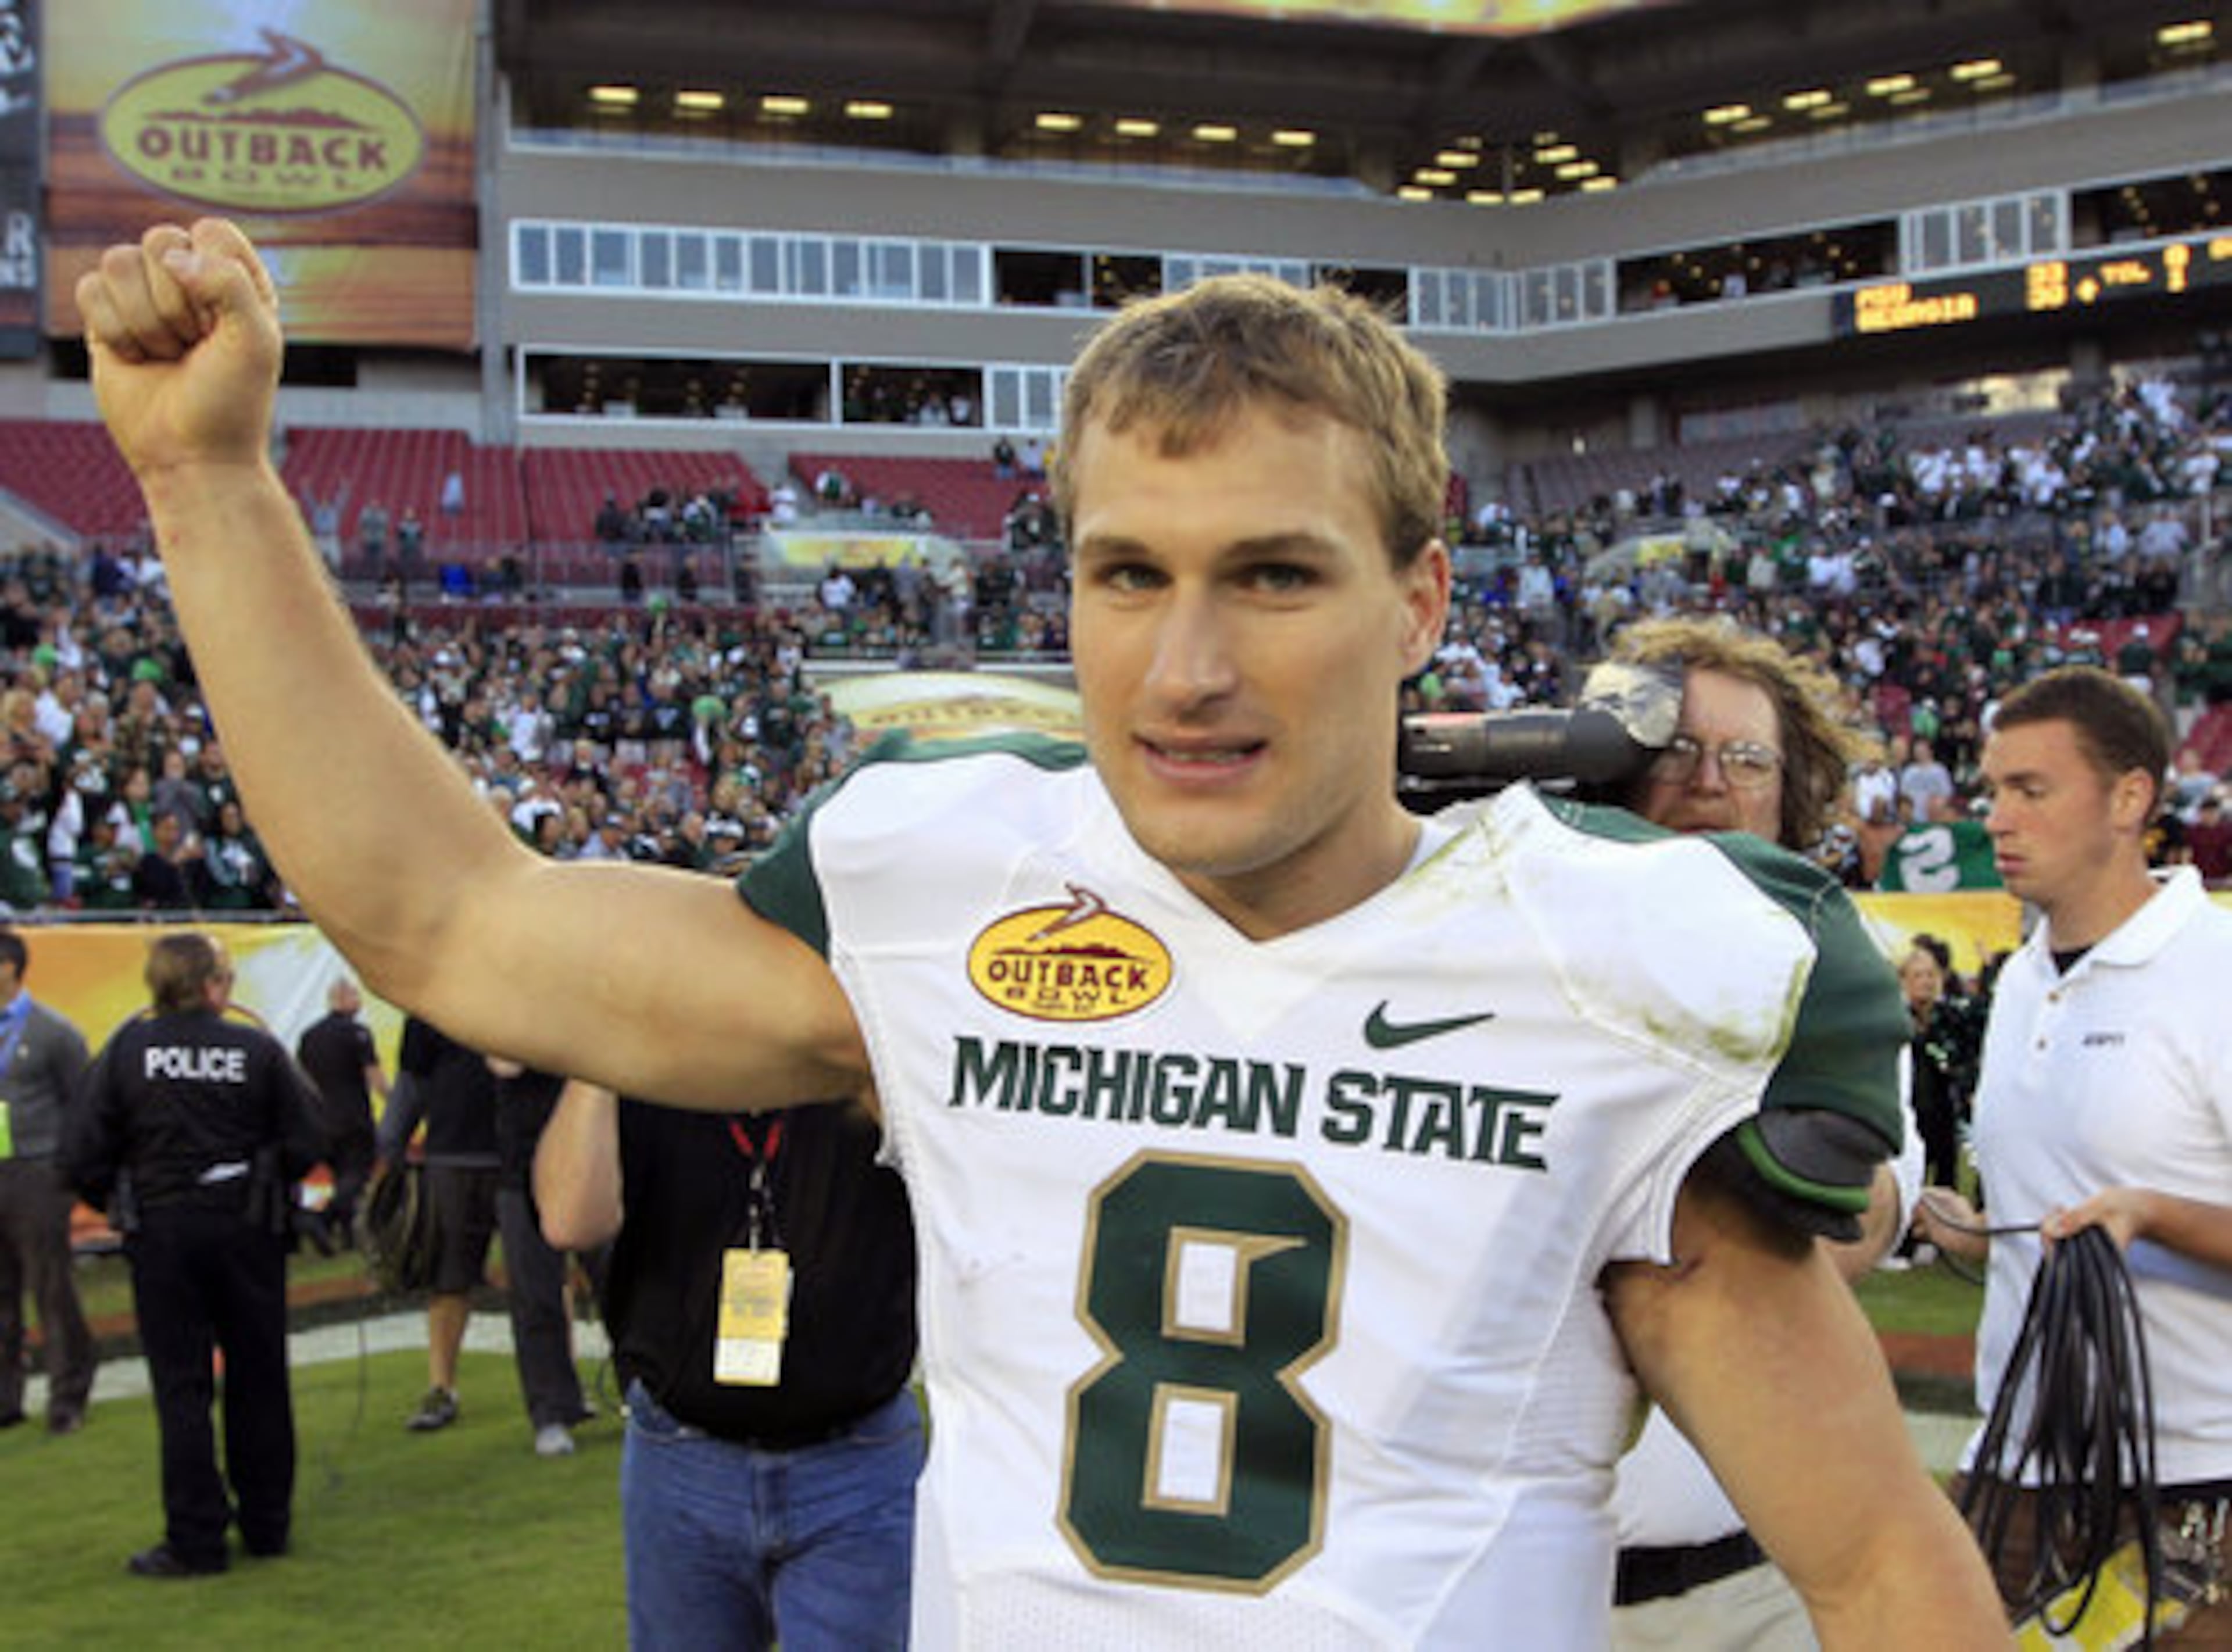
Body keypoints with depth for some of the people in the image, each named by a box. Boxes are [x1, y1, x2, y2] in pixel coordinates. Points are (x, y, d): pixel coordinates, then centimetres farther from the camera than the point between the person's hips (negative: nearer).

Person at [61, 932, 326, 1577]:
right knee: (258, 1379, 11)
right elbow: (306, 1142, -4)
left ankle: (196, 1540, 3)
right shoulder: (257, 1049, -5)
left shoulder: (127, 1048, -5)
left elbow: (83, 1153, -5)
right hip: (248, 1231, 0)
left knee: (181, 1387, 3)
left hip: (160, 1232, 0)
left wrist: (119, 1203, 12)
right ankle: (267, 1524, 19)